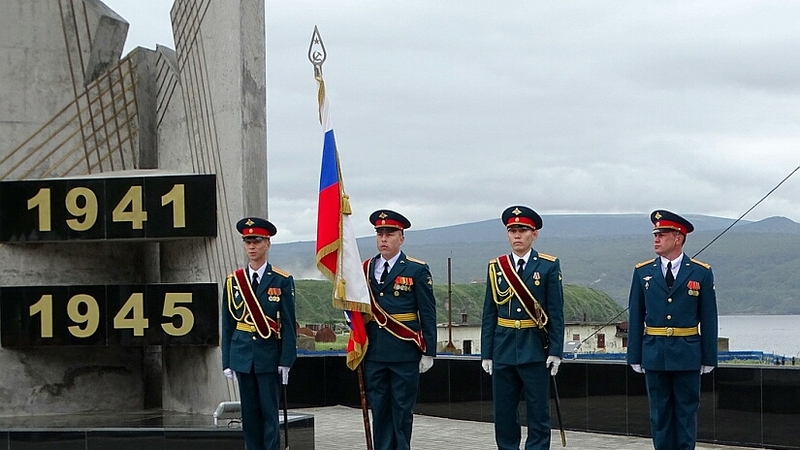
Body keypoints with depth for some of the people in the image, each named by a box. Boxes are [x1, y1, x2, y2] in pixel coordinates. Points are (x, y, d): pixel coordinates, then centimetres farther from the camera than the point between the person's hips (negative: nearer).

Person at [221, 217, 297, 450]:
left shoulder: (282, 281, -1)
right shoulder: (233, 281, 7)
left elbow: (289, 324, -2)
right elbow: (228, 324, 9)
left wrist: (286, 360, -8)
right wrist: (227, 361, 5)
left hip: (269, 356, -3)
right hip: (242, 355, 3)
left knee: (269, 413, -2)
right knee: (250, 413, 6)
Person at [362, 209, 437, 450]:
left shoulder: (417, 270, -1)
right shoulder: (365, 269, 10)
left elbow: (428, 314, -2)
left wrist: (429, 352, -6)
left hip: (405, 352, -4)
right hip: (374, 352, 4)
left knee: (402, 410, 1)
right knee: (379, 410, 7)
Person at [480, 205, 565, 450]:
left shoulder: (549, 266, 0)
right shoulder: (496, 267, 8)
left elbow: (556, 313, -2)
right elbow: (489, 313, 8)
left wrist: (555, 351, -9)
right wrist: (486, 353, 3)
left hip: (535, 350, -3)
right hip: (503, 350, 3)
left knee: (538, 413, 1)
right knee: (504, 414, 7)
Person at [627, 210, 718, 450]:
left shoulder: (701, 273, 0)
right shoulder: (643, 272, 4)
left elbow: (709, 319, 1)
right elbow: (635, 318, 5)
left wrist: (709, 358, -1)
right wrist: (635, 357, 1)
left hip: (687, 356, -1)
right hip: (654, 355, 2)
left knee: (686, 412, 4)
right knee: (659, 413, 6)